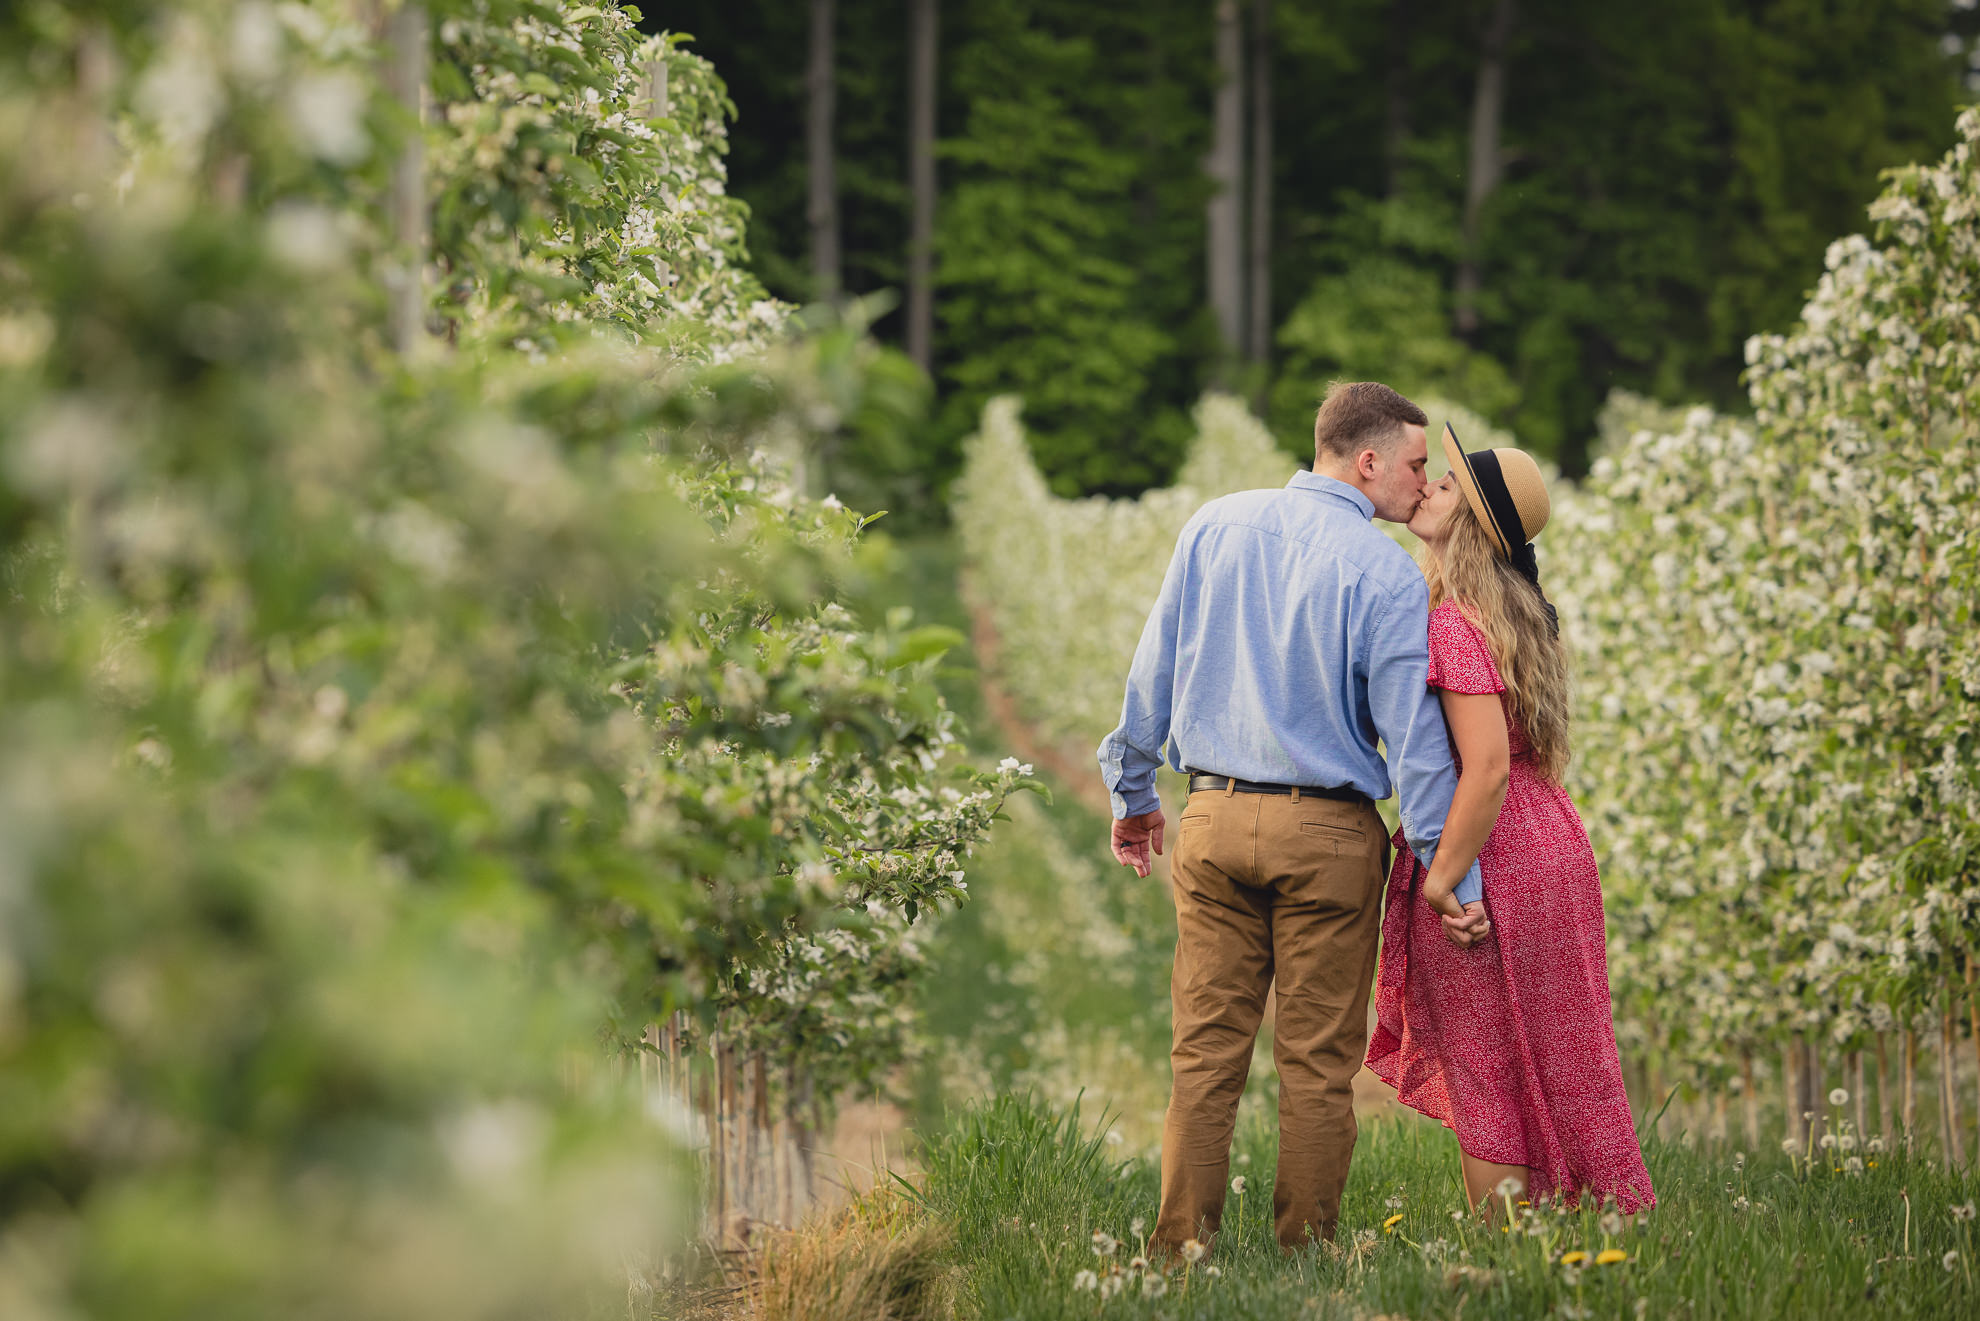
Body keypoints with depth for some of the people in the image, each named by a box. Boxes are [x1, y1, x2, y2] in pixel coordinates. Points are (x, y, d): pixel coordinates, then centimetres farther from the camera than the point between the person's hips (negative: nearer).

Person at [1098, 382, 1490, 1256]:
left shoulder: (1214, 528, 5)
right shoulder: (1383, 575, -9)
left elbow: (1153, 672, 10)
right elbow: (1414, 734, -9)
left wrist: (1133, 793, 21)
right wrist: (1454, 874, -5)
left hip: (1214, 819, 4)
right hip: (1327, 832, -4)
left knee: (1206, 1048, 7)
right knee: (1317, 1061, 4)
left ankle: (1184, 1244, 7)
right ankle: (1303, 1251, 7)